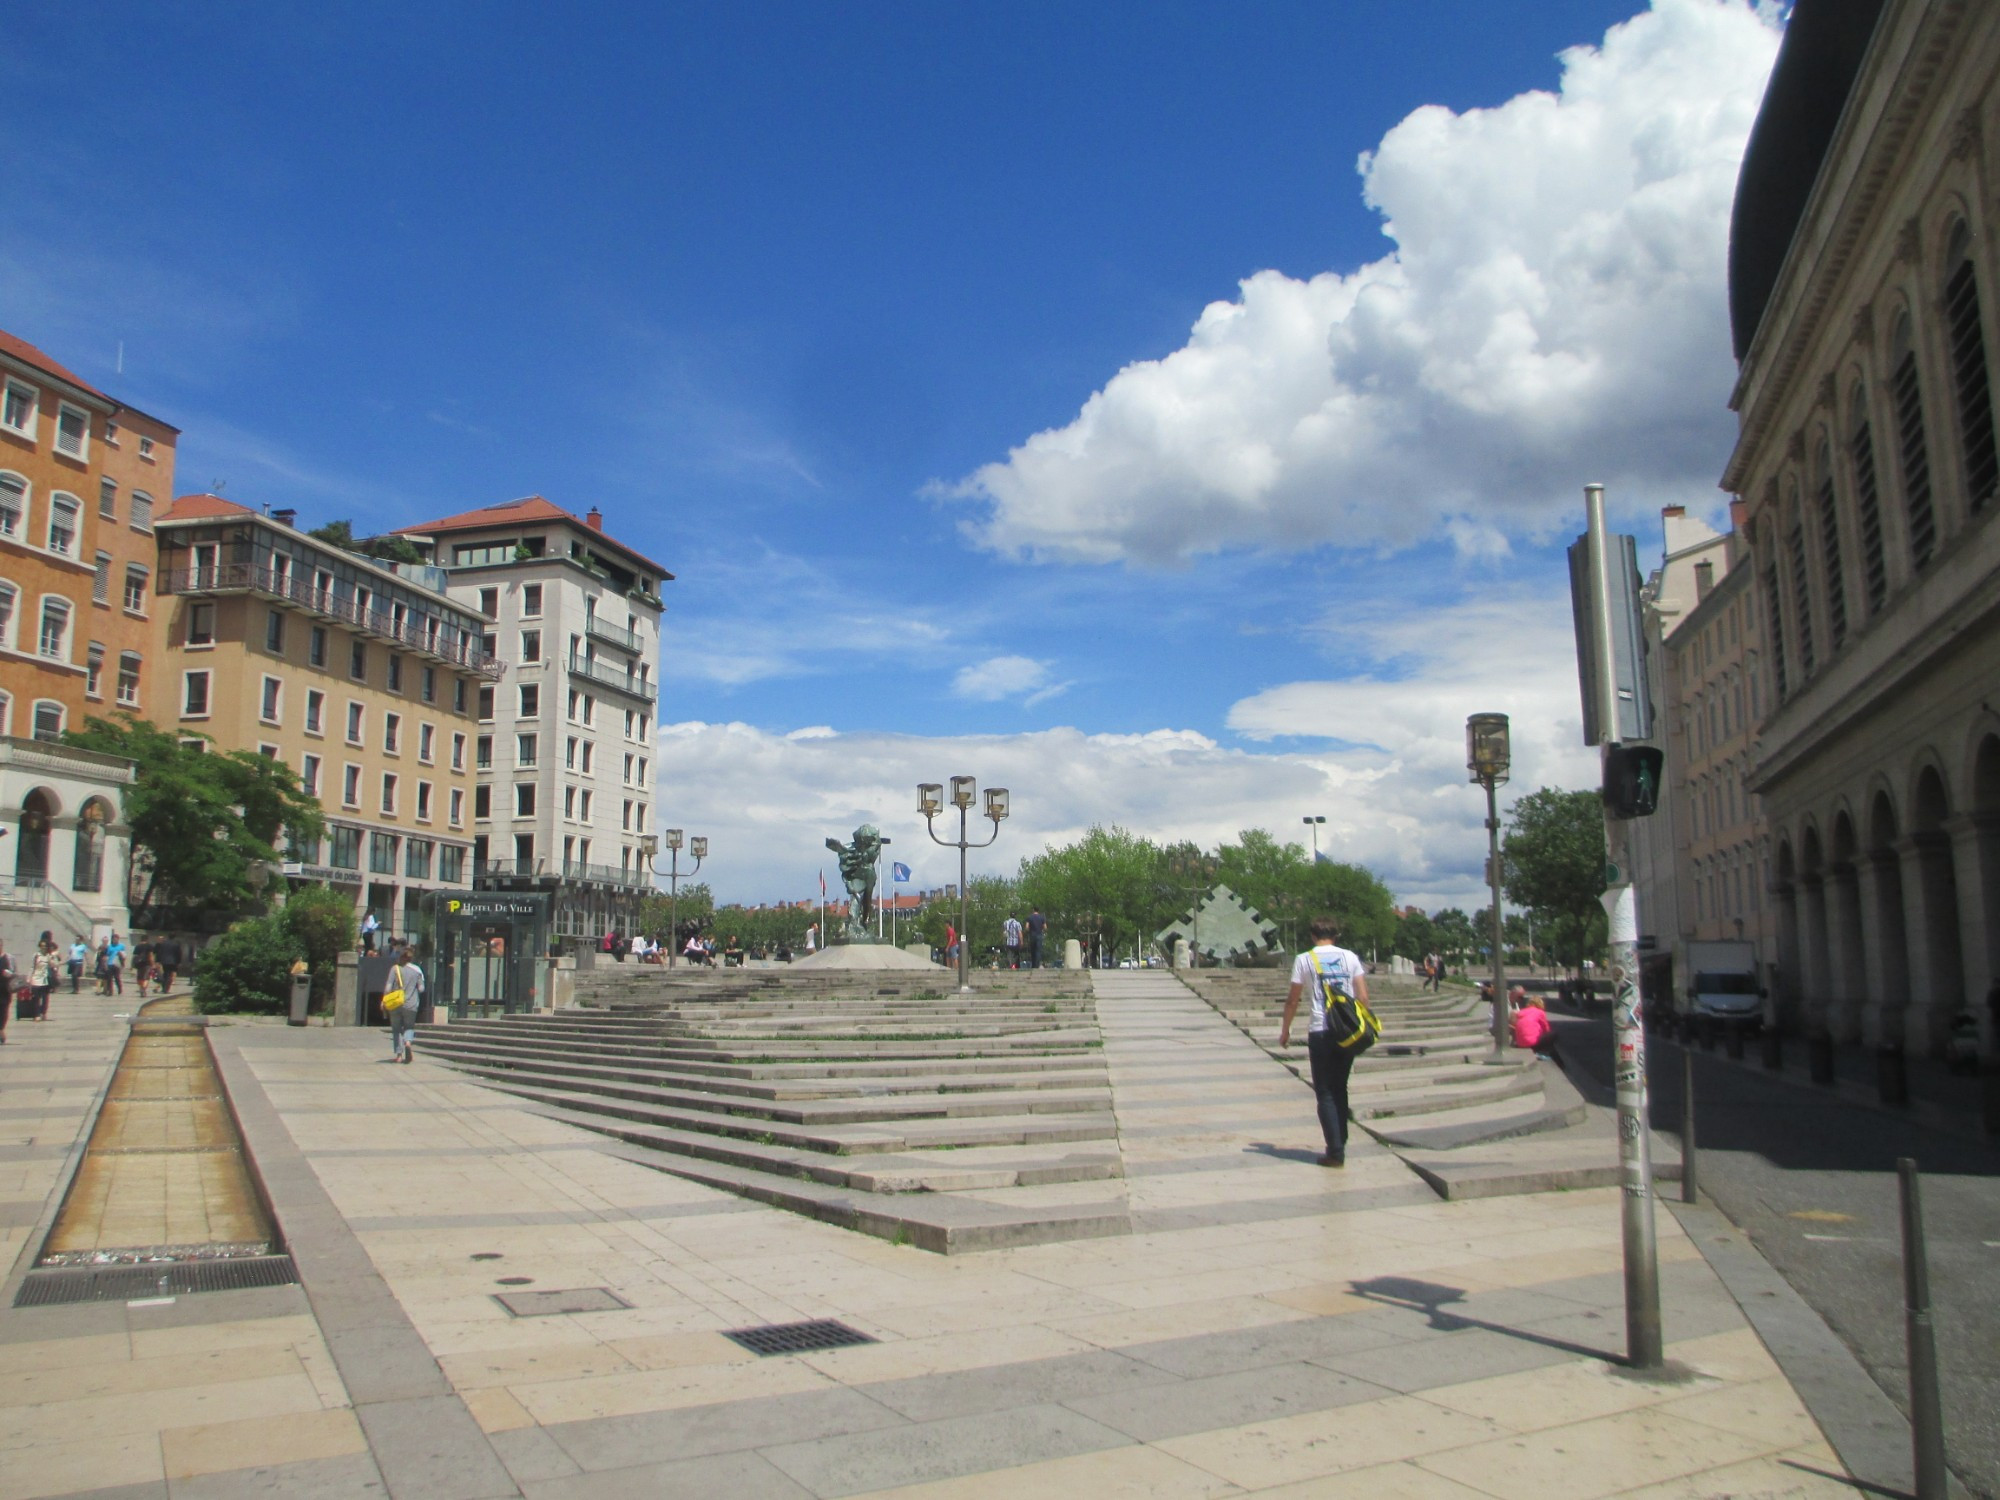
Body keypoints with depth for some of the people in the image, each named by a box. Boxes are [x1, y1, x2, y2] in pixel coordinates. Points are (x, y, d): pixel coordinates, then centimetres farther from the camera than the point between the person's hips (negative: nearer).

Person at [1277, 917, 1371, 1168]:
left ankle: (1336, 1152, -1)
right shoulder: (1350, 957, 8)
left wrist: (1285, 1030, 13)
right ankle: (1340, 1142, 22)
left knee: (1325, 1093, 3)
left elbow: (1293, 1000, 2)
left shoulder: (1304, 959, 1)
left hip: (1321, 1031, -3)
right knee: (1340, 1089, 18)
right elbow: (1363, 997, 4)